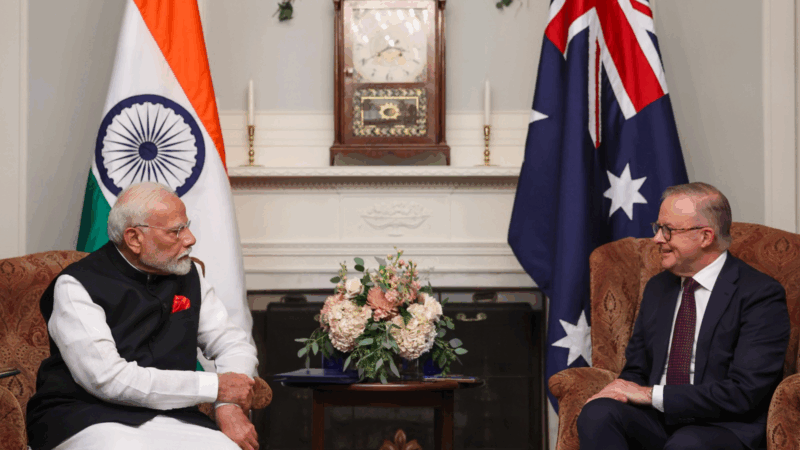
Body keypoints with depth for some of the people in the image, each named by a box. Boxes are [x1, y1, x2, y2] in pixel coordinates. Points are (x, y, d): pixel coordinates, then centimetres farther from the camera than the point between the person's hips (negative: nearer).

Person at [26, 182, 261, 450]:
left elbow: (234, 343, 16)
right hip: (86, 417, -4)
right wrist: (214, 386, -14)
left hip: (169, 418, 4)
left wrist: (230, 404, -7)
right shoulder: (76, 286, -7)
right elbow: (109, 379, -17)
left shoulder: (188, 278, 12)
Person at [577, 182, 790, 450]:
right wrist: (620, 391, -6)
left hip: (723, 429, -5)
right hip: (656, 422, 5)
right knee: (597, 413, -27)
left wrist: (653, 395, -15)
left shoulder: (761, 295, -6)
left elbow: (743, 392, -14)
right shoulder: (658, 288, 16)